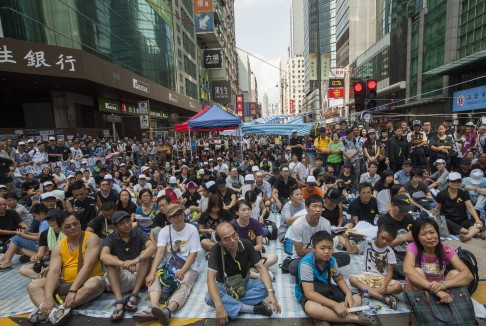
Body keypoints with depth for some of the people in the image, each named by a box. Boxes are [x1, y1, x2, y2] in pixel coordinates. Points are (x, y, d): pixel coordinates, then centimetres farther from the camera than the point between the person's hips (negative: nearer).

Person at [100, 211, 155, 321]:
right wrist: (124, 264, -43)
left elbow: (152, 246, -22)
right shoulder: (110, 239, -3)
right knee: (112, 259, -24)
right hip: (120, 278, 0)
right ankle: (119, 301, -36)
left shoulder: (139, 234, -2)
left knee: (145, 254, -22)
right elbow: (103, 256, -26)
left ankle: (134, 296, -27)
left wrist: (136, 260, -40)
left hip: (139, 276, 0)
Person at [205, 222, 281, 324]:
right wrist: (219, 307, -45)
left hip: (244, 282, 2)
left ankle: (231, 307, -22)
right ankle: (253, 309, -28)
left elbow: (261, 268, -18)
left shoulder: (246, 245, -19)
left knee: (264, 287, -27)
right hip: (224, 285, -1)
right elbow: (211, 278, -32)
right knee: (209, 298, -34)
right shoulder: (216, 250, -25)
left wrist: (270, 292, -33)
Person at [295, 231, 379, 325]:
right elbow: (309, 293, -32)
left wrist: (349, 294, -12)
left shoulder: (331, 260, -10)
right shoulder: (306, 264, -30)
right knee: (312, 308, -41)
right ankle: (355, 318, -26)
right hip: (306, 293, -6)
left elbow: (339, 279, 9)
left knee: (357, 299, -4)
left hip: (326, 289, 7)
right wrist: (335, 305, -34)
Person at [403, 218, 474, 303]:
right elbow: (408, 270, -37)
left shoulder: (446, 249, -11)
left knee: (455, 273, -21)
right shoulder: (413, 247, -19)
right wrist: (435, 288, -47)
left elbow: (468, 275, -23)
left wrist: (443, 284, -40)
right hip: (417, 290, -2)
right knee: (417, 271, -31)